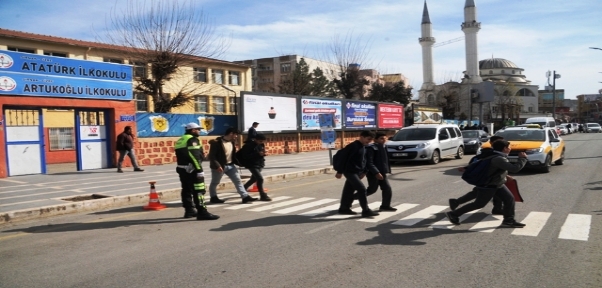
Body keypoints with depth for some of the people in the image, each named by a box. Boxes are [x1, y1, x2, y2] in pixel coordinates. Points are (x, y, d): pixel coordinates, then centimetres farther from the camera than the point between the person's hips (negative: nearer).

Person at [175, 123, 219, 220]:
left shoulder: (180, 140, 18)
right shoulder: (192, 140, -12)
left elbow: (182, 155, 18)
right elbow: (195, 156, -21)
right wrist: (199, 170, -23)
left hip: (182, 169, 10)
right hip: (191, 169, -10)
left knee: (187, 190, 15)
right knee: (199, 191, -9)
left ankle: (189, 210, 22)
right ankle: (202, 212, -12)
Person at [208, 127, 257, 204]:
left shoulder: (232, 142, 7)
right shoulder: (216, 142, -18)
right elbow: (211, 156, -20)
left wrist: (239, 162, 6)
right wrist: (217, 166, -26)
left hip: (230, 165, 7)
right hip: (219, 166, -7)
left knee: (238, 181, 0)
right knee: (214, 183, 12)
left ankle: (245, 197, 0)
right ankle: (213, 198, 30)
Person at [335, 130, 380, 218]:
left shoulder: (364, 147, 11)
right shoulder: (353, 146, -17)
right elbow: (344, 158, -16)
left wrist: (364, 172, 17)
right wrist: (339, 172, -15)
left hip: (357, 172, 9)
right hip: (350, 172, -9)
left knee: (349, 190, 14)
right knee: (362, 189, -12)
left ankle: (344, 208, 23)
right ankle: (366, 211, -8)